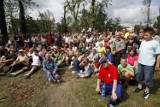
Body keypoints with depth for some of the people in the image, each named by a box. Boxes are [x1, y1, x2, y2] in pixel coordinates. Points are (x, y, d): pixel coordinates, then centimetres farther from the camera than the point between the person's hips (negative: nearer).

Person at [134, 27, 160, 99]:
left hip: (149, 64, -5)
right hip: (140, 62, 6)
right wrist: (138, 60, 11)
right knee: (139, 75, 19)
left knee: (148, 78, 6)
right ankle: (139, 86, 41)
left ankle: (147, 90, 27)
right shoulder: (143, 42, 6)